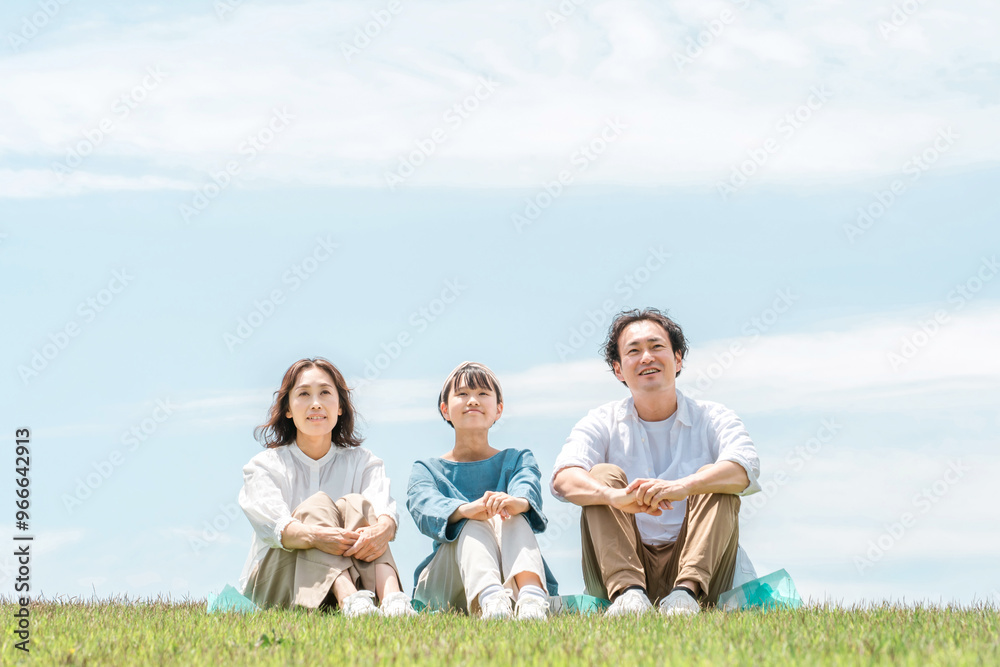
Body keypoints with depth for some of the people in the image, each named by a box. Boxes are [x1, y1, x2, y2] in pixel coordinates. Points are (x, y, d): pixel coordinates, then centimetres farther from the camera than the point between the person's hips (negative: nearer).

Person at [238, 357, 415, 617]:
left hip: (349, 575, 2)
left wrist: (382, 530, -41)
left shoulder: (362, 462, 9)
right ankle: (350, 601, -58)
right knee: (317, 505, -25)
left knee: (355, 504, -23)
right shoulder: (264, 466, 4)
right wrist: (315, 536, -43)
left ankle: (392, 598, -53)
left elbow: (385, 509, -14)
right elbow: (276, 524, -19)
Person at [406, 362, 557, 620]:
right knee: (473, 525, -32)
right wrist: (466, 509, -39)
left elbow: (528, 487, -10)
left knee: (511, 517, -30)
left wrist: (518, 501, -41)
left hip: (511, 575, 0)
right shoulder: (427, 470, 15)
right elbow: (424, 505, -12)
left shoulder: (517, 460, 18)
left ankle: (530, 595, -63)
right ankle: (489, 600, -67)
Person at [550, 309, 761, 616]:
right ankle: (628, 592, -39)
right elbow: (563, 478, -15)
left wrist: (680, 487, -39)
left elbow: (744, 470, -19)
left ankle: (687, 591, -40)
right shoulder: (602, 423, 6)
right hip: (625, 569, 1)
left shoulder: (713, 419, 4)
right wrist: (616, 496, -38)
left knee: (715, 482, -20)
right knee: (603, 474, -17)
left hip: (700, 567, 0)